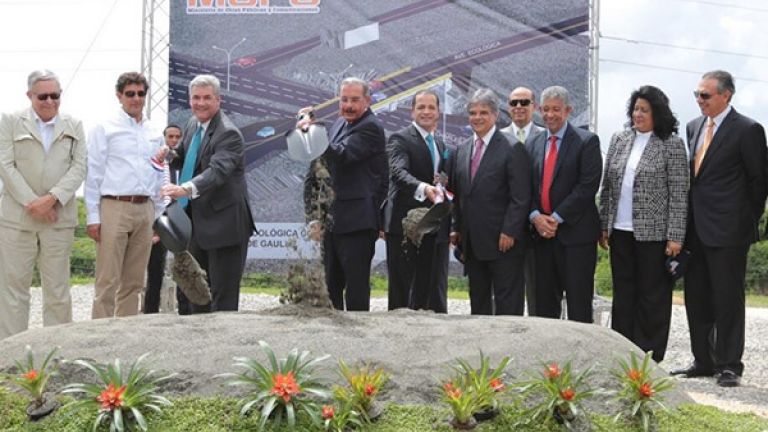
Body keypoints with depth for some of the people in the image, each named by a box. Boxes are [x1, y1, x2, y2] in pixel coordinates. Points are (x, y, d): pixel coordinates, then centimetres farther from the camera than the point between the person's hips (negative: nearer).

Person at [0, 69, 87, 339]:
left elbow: (79, 167, 4)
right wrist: (31, 202, -10)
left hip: (59, 218, 1)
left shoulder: (74, 127, 13)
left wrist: (52, 198, -11)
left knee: (58, 288, 2)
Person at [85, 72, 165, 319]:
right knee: (108, 280, -6)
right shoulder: (105, 129, 0)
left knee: (134, 281, 9)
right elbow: (93, 175, -3)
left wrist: (159, 215, 13)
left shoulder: (154, 134, 14)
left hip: (145, 210, 5)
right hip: (114, 208, -5)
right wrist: (93, 217, -8)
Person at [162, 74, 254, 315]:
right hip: (196, 224, 9)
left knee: (223, 297, -3)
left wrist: (186, 189, -50)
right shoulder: (193, 124, 9)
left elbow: (217, 170, -34)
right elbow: (185, 160, 22)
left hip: (223, 224, -9)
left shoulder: (228, 134, -18)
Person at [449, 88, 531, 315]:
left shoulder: (512, 149, -6)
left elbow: (520, 197, -11)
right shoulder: (462, 151, 14)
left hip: (503, 241, -6)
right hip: (472, 243, 7)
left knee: (507, 304, -2)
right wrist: (456, 228, 10)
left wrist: (509, 232, -16)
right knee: (478, 302, 11)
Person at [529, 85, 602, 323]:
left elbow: (588, 186, -11)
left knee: (579, 304, -2)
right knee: (545, 303, 8)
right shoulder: (535, 143, 14)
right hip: (542, 233, 5)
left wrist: (557, 217, -14)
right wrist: (535, 216, -7)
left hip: (575, 232, -5)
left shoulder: (587, 141, -3)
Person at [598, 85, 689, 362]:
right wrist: (604, 226, 8)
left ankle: (649, 358, 12)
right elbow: (607, 186, 13)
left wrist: (675, 236, -12)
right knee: (623, 295, 10)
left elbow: (679, 194, -7)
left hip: (653, 233, -5)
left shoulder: (672, 145, -4)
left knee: (652, 296, 3)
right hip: (620, 232, 5)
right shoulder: (619, 140, 10)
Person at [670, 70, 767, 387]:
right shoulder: (693, 127, 13)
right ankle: (703, 361, 23)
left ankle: (729, 366, 8)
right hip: (696, 228, 7)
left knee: (728, 299, -1)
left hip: (727, 230, -7)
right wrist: (687, 223, 13)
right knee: (696, 298, 12)